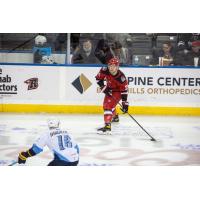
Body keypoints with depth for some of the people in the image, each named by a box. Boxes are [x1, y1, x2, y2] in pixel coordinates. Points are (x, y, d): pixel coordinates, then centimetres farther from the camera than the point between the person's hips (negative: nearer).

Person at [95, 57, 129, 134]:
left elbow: (124, 90, -27)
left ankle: (107, 126, -34)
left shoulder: (121, 77, -34)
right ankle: (115, 117, 62)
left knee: (108, 106, -25)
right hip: (109, 90, 7)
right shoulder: (105, 71, -23)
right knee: (108, 104, 30)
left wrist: (124, 103, -28)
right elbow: (98, 78, -5)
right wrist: (103, 87, -17)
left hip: (117, 91, -7)